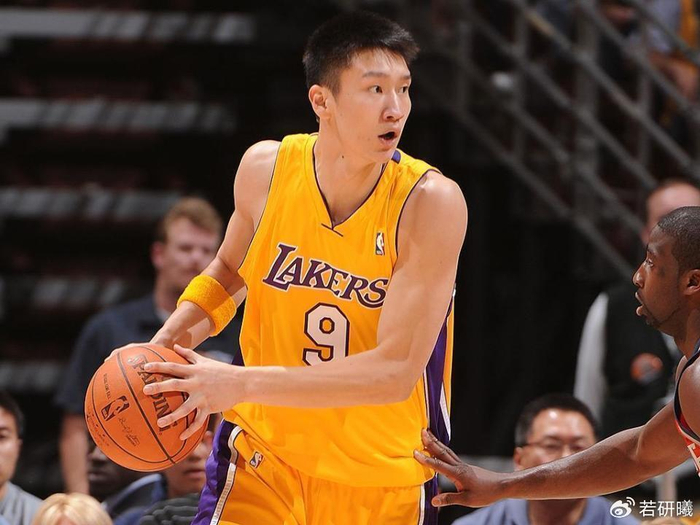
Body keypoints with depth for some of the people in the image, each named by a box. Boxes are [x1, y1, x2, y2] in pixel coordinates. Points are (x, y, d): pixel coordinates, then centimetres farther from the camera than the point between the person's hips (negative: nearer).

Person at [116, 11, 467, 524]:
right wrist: (177, 334, -4)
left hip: (383, 481, -2)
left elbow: (396, 370, -25)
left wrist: (245, 383, -30)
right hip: (265, 455, 2)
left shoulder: (432, 202, -20)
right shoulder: (266, 168, -8)